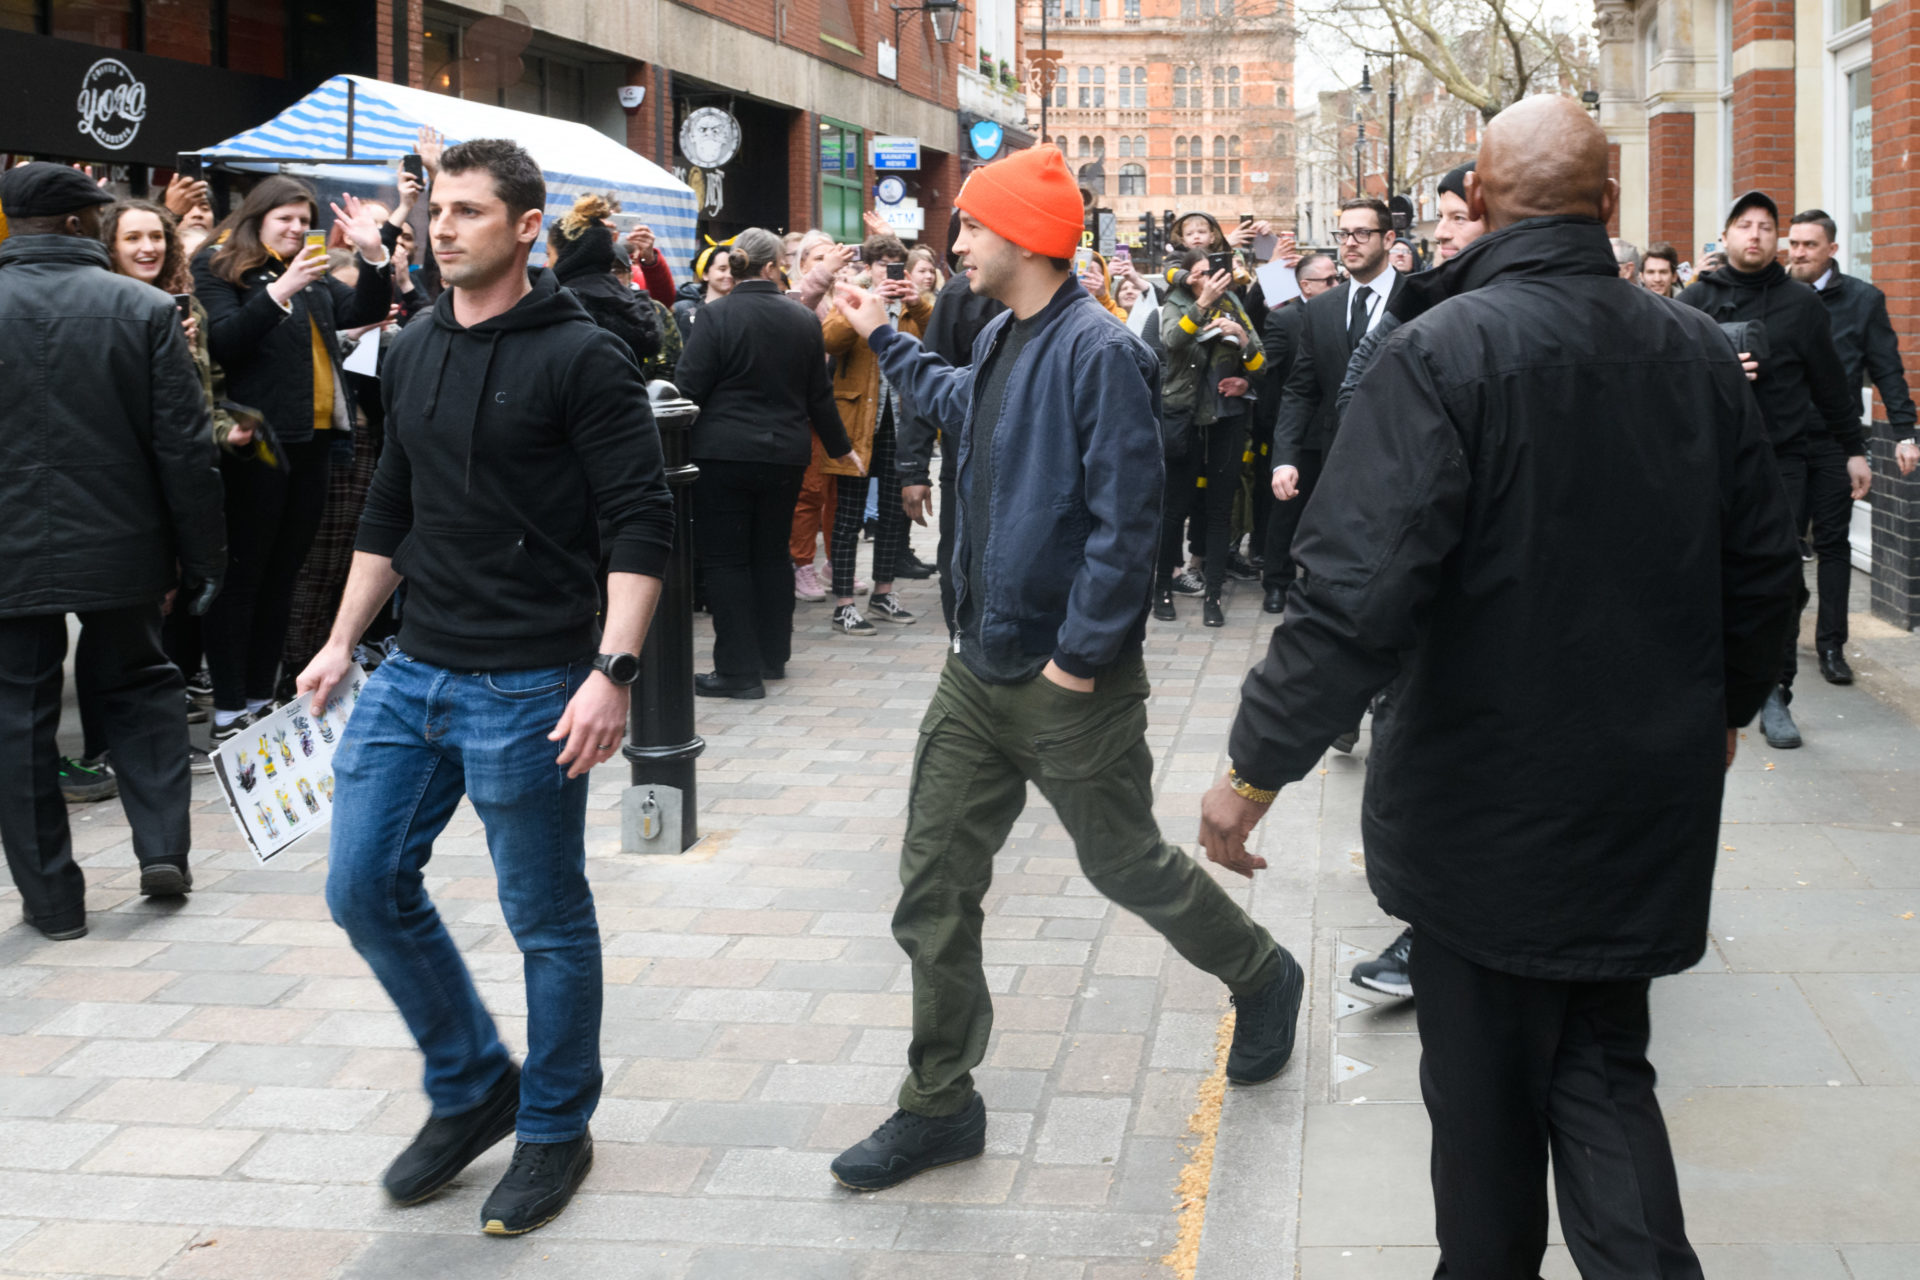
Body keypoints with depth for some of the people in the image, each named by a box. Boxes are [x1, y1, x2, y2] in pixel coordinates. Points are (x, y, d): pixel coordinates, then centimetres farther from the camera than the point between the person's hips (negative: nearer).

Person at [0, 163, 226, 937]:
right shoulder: (143, 309, -7)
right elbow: (186, 447, -7)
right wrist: (200, 557, 1)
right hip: (119, 548, 1)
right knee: (139, 686, 21)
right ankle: (163, 848, 11)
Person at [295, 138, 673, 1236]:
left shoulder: (582, 357, -10)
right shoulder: (413, 352, 11)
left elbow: (644, 525, -14)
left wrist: (612, 671, -23)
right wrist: (343, 641, 17)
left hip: (529, 688, -7)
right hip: (413, 672, 7)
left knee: (549, 919, 5)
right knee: (365, 885, 9)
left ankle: (556, 1128, 24)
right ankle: (472, 1089, 28)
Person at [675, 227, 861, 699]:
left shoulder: (717, 316, -10)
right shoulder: (803, 320, 4)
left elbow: (688, 389, -11)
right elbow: (819, 395, 12)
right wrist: (840, 447, 26)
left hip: (723, 455, -4)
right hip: (784, 456, 5)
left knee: (726, 557, 1)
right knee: (773, 553, 16)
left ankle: (739, 669, -1)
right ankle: (773, 657, 24)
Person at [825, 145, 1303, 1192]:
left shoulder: (1099, 352, -18)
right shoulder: (999, 341, 10)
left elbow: (1125, 516, -22)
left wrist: (1081, 653, -22)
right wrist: (883, 338, 38)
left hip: (1070, 684, -8)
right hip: (979, 671, 8)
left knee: (1126, 863, 9)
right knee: (934, 884, 6)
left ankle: (1263, 980, 37)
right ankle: (939, 1105, 17)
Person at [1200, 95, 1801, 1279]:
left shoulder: (1442, 353, -18)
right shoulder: (1701, 354, 0)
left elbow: (1359, 596, -25)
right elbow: (1765, 572, 8)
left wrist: (1256, 770, -16)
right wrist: (1722, 707, 26)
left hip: (1486, 807, -5)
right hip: (1652, 807, 5)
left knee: (1488, 1089, 13)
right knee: (1604, 1068, 17)